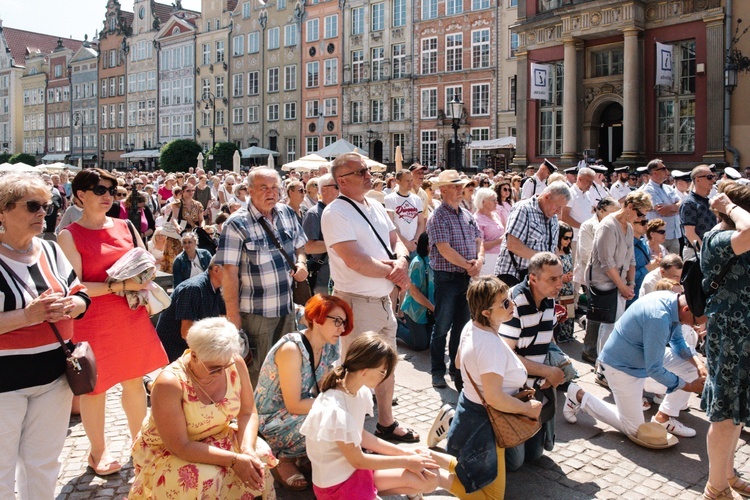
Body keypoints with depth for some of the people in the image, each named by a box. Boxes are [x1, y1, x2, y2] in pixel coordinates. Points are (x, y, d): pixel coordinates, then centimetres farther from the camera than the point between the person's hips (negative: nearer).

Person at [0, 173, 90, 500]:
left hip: (53, 373, 5)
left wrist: (69, 306, -12)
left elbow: (81, 296, 10)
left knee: (44, 464, 17)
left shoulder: (50, 250, 5)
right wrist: (27, 315, -25)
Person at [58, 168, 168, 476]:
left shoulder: (125, 227, 7)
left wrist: (140, 286, -8)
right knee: (95, 386, 8)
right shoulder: (69, 236, -7)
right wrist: (119, 285, -20)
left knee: (134, 380, 13)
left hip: (132, 318, 4)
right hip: (93, 322, -4)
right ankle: (98, 451, 28)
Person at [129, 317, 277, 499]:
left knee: (260, 454, -17)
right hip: (166, 453, -5)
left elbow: (248, 413, -7)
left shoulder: (236, 364, -17)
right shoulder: (169, 383, -30)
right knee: (206, 479, -32)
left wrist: (247, 450, -25)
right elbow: (180, 446, -27)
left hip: (216, 439, 5)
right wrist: (234, 460, -30)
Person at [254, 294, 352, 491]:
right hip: (270, 420, -7)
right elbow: (294, 406, -26)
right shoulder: (291, 349, -28)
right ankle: (283, 459, -3)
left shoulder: (328, 346, -4)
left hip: (298, 411, 7)